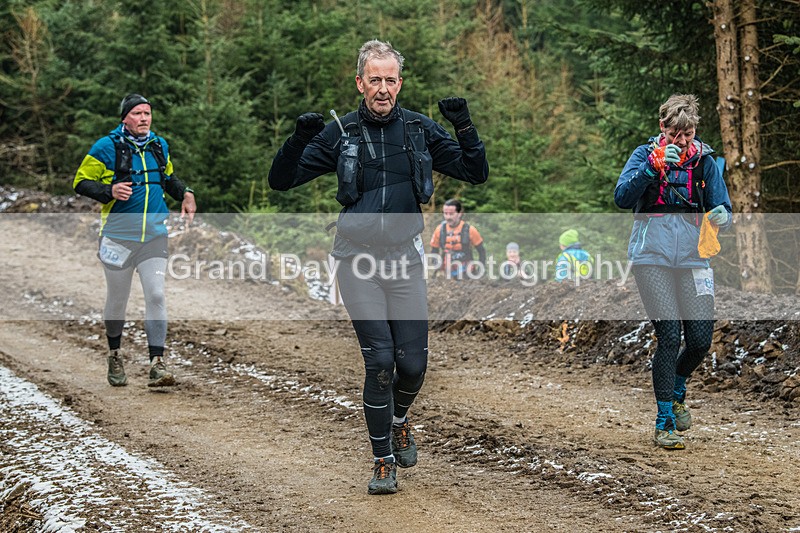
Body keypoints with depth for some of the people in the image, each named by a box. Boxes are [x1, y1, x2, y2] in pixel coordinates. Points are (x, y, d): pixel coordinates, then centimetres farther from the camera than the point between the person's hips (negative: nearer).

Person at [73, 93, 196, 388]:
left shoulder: (160, 145, 9)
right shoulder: (106, 147, -6)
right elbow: (81, 182, -4)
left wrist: (185, 194, 8)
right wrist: (110, 191, -21)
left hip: (155, 236, 3)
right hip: (119, 236, -3)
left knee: (156, 296, -9)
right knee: (117, 300, 8)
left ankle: (157, 364, -10)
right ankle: (115, 356, 30)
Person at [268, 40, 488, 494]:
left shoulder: (421, 130, 3)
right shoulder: (339, 133, 0)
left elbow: (477, 174, 4)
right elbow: (281, 180, 0)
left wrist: (465, 127, -12)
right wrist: (299, 139, -18)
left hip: (406, 257, 2)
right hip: (358, 259, -1)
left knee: (413, 363, 0)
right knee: (380, 361, -9)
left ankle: (400, 421, 34)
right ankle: (383, 461, 4)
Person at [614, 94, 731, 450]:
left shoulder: (704, 160, 8)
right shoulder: (645, 154, 1)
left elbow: (722, 207, 7)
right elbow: (622, 197, -12)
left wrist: (721, 216, -17)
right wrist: (653, 166, -22)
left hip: (692, 258, 3)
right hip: (653, 257, -3)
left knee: (701, 339, -1)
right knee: (669, 337, -10)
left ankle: (677, 391, 32)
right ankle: (664, 422, 1)